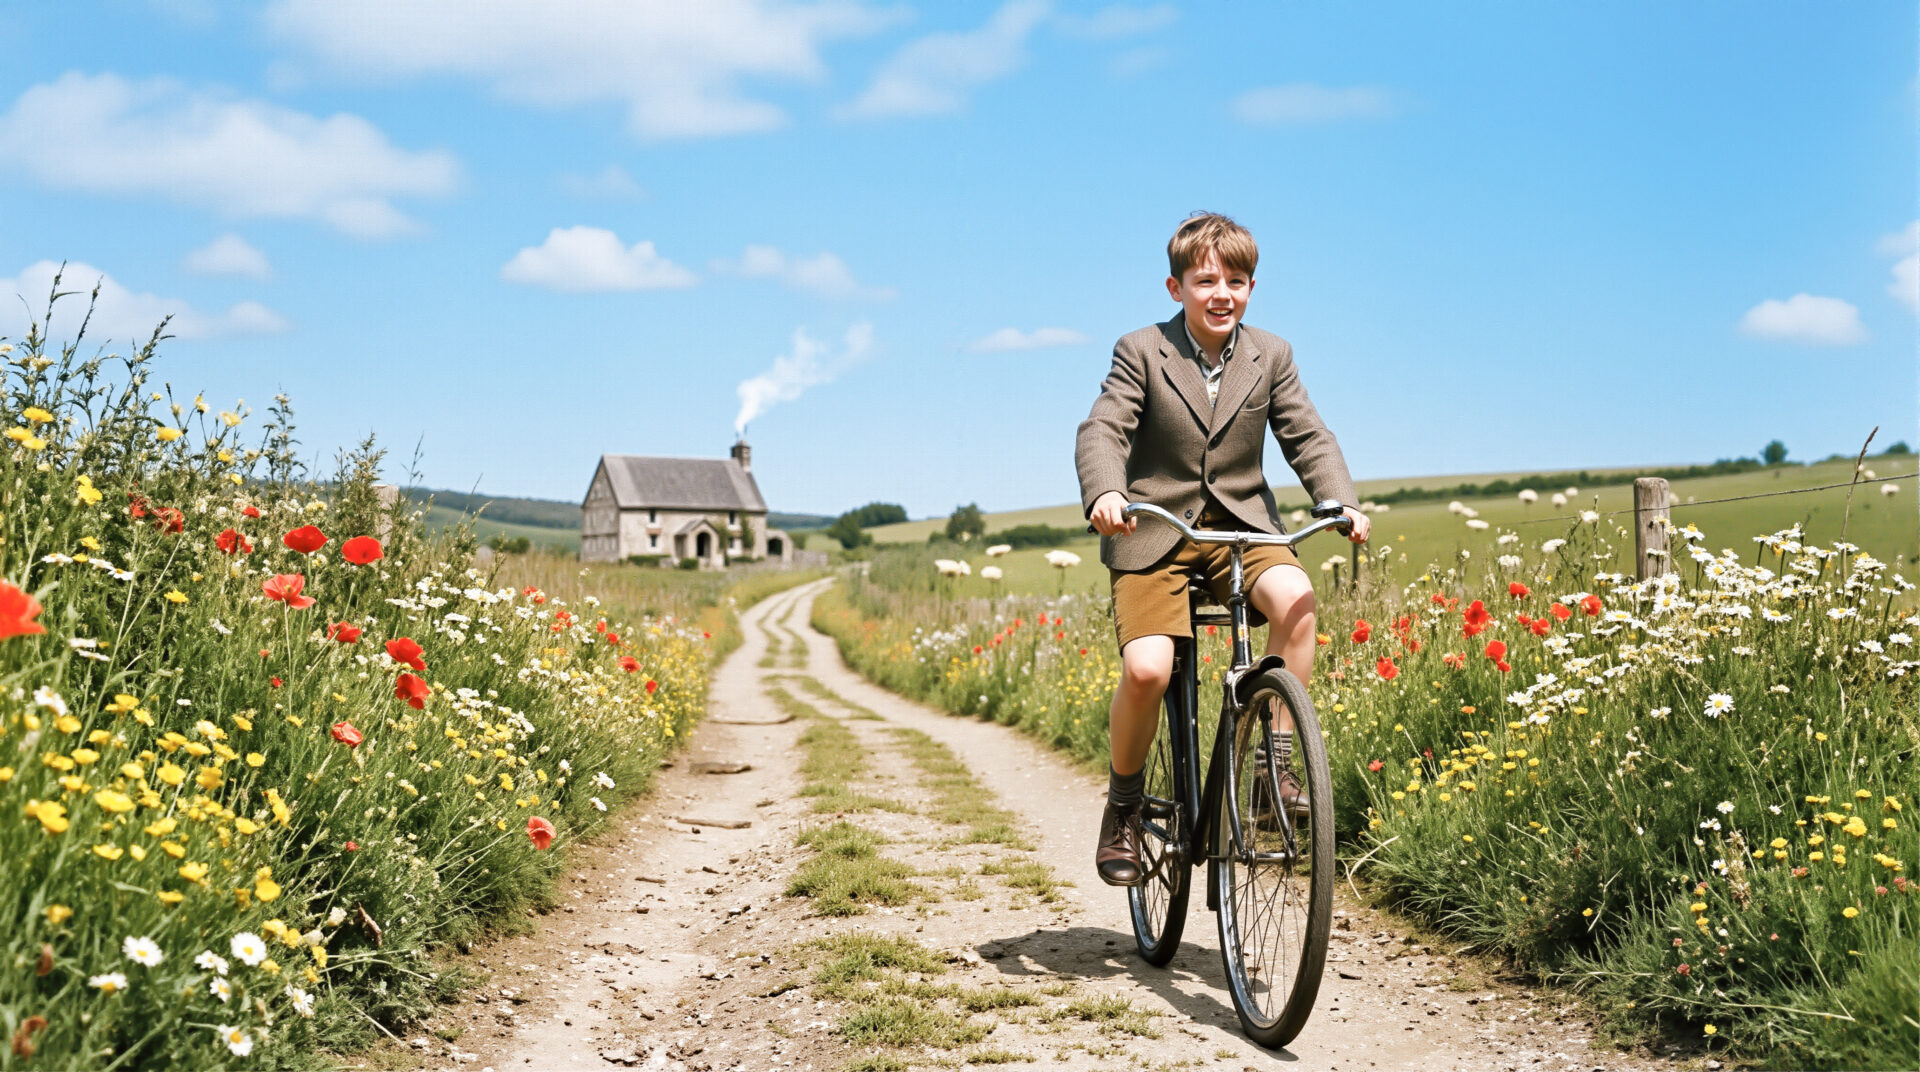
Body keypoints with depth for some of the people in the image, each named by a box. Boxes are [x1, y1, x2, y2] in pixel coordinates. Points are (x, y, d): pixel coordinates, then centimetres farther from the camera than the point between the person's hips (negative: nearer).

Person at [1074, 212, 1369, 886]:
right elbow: (1102, 431, -14)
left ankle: (1275, 763, -15)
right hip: (1155, 531, -2)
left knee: (1295, 598, -31)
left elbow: (1308, 438, 2)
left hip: (1243, 526, 2)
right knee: (1146, 669, -22)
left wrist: (1341, 503, -18)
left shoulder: (1270, 356, 5)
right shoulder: (1141, 352, -4)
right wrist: (1104, 494, -36)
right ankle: (1123, 805, 4)